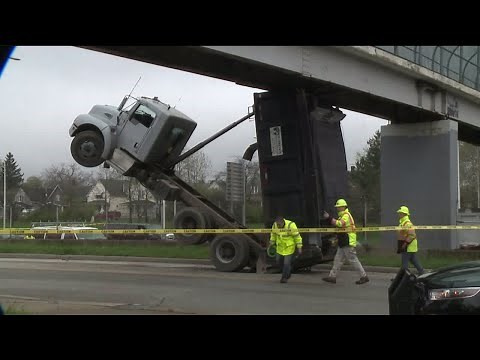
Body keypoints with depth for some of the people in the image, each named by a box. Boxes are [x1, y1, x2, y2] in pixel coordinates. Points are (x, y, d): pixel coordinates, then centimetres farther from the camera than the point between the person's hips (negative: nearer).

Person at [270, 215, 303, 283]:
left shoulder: (291, 225, -29)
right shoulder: (275, 225, -15)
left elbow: (297, 236, -19)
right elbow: (273, 234, 6)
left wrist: (299, 247, -15)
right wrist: (272, 243, 12)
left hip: (289, 246, -5)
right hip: (280, 246, 5)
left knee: (287, 262, -4)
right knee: (279, 261, 12)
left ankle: (284, 277, 16)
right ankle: (288, 272, 36)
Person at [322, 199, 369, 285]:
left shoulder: (346, 216, -14)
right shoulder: (342, 216, 20)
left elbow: (339, 223, -30)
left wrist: (329, 218, -29)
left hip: (348, 243, -10)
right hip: (343, 243, 10)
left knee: (353, 260, -6)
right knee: (338, 260, 10)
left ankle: (364, 277, -1)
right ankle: (332, 277, 13)